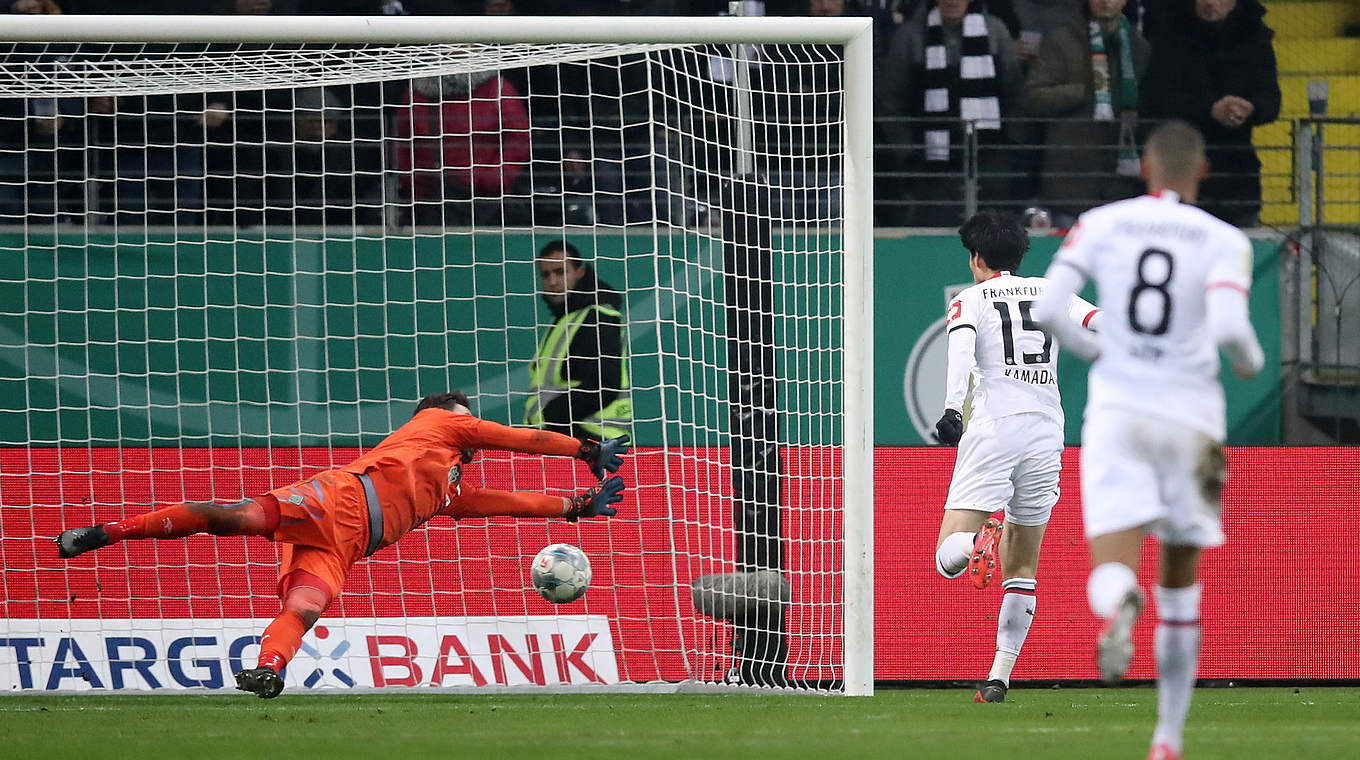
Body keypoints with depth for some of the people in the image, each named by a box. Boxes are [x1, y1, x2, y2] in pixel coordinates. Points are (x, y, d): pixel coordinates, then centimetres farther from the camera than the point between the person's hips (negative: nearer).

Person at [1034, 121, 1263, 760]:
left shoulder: (1100, 224, 3)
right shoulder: (1224, 241, -2)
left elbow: (1047, 309, -5)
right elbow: (1228, 328, -18)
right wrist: (1251, 362, 5)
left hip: (1116, 412, 0)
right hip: (1189, 415, 0)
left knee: (1112, 570, -9)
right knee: (1181, 576, 17)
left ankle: (1118, 610, -49)